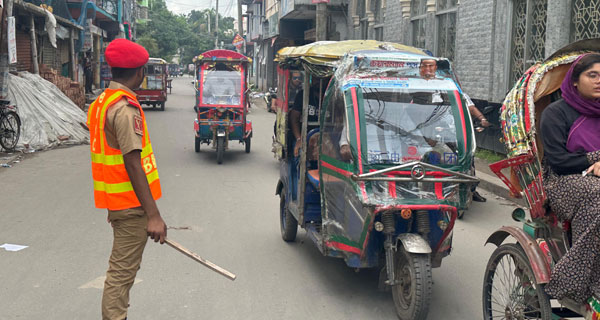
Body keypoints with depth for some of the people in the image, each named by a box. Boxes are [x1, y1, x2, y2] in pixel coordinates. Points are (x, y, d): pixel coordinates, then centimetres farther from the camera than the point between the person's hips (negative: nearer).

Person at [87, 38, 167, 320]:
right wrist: (153, 215, -25)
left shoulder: (100, 102, 11)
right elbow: (133, 164, -24)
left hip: (115, 201, 10)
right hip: (131, 203, -10)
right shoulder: (125, 107, -19)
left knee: (122, 267, 20)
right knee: (122, 271, -3)